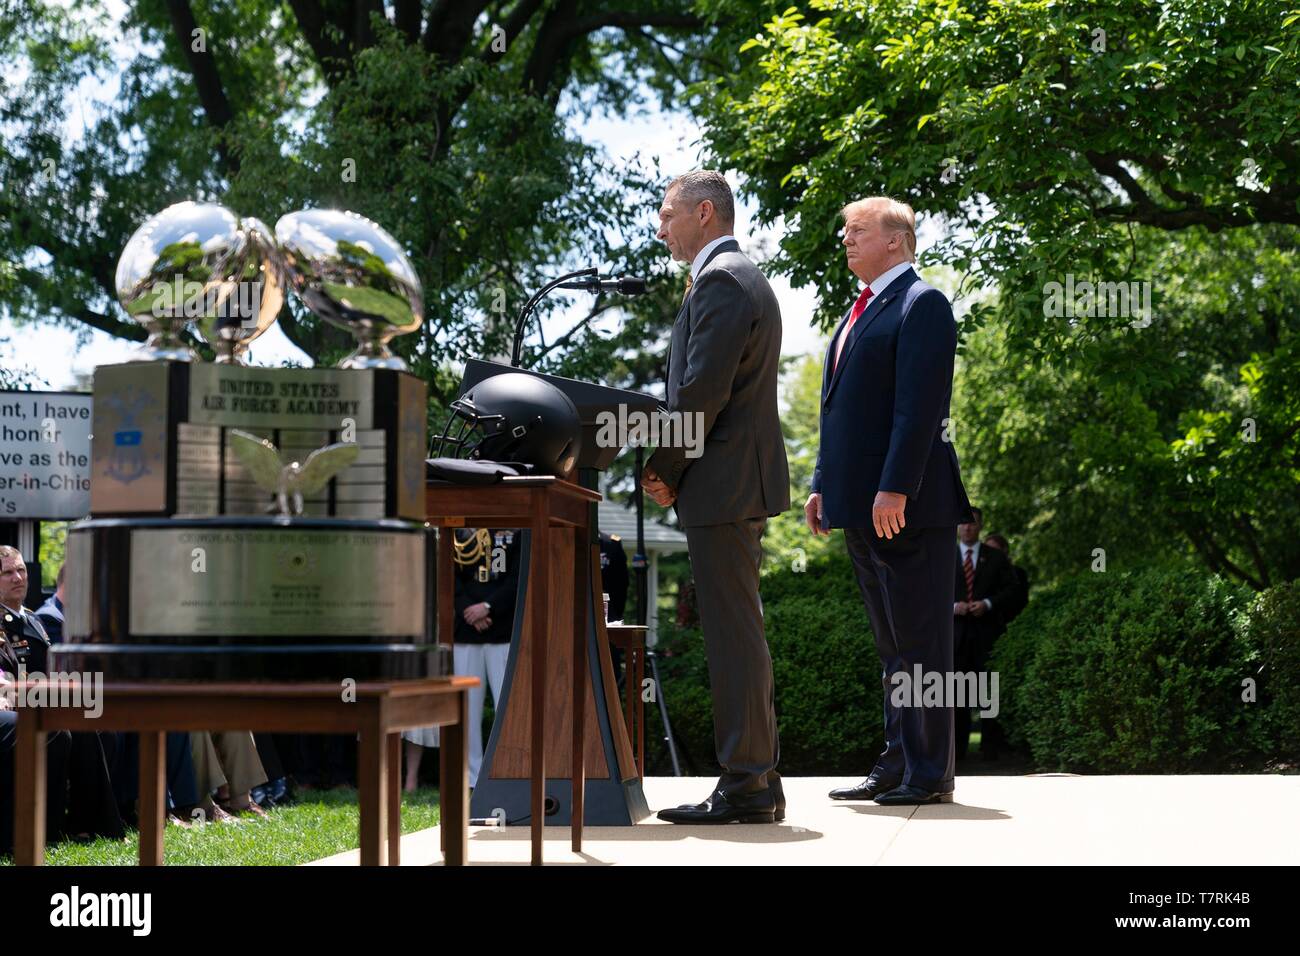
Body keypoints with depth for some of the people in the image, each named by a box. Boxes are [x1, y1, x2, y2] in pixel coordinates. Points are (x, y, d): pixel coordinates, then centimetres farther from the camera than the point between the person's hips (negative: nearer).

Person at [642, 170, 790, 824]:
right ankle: (757, 780, 18)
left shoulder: (720, 281, -12)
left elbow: (702, 391, -20)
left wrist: (663, 468, -9)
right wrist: (673, 465, 12)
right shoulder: (741, 278, 21)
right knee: (738, 632, 13)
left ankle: (745, 785, -5)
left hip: (722, 484, -11)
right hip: (739, 483, 11)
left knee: (733, 635, -8)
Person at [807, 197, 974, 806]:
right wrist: (822, 485, 15)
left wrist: (895, 489, -24)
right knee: (891, 646, 14)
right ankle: (897, 764, 21)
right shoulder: (859, 311, 20)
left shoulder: (921, 305, -9)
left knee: (920, 642, -4)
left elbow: (920, 405, -18)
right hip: (862, 507, 10)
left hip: (906, 505, -10)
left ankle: (931, 774, 1)